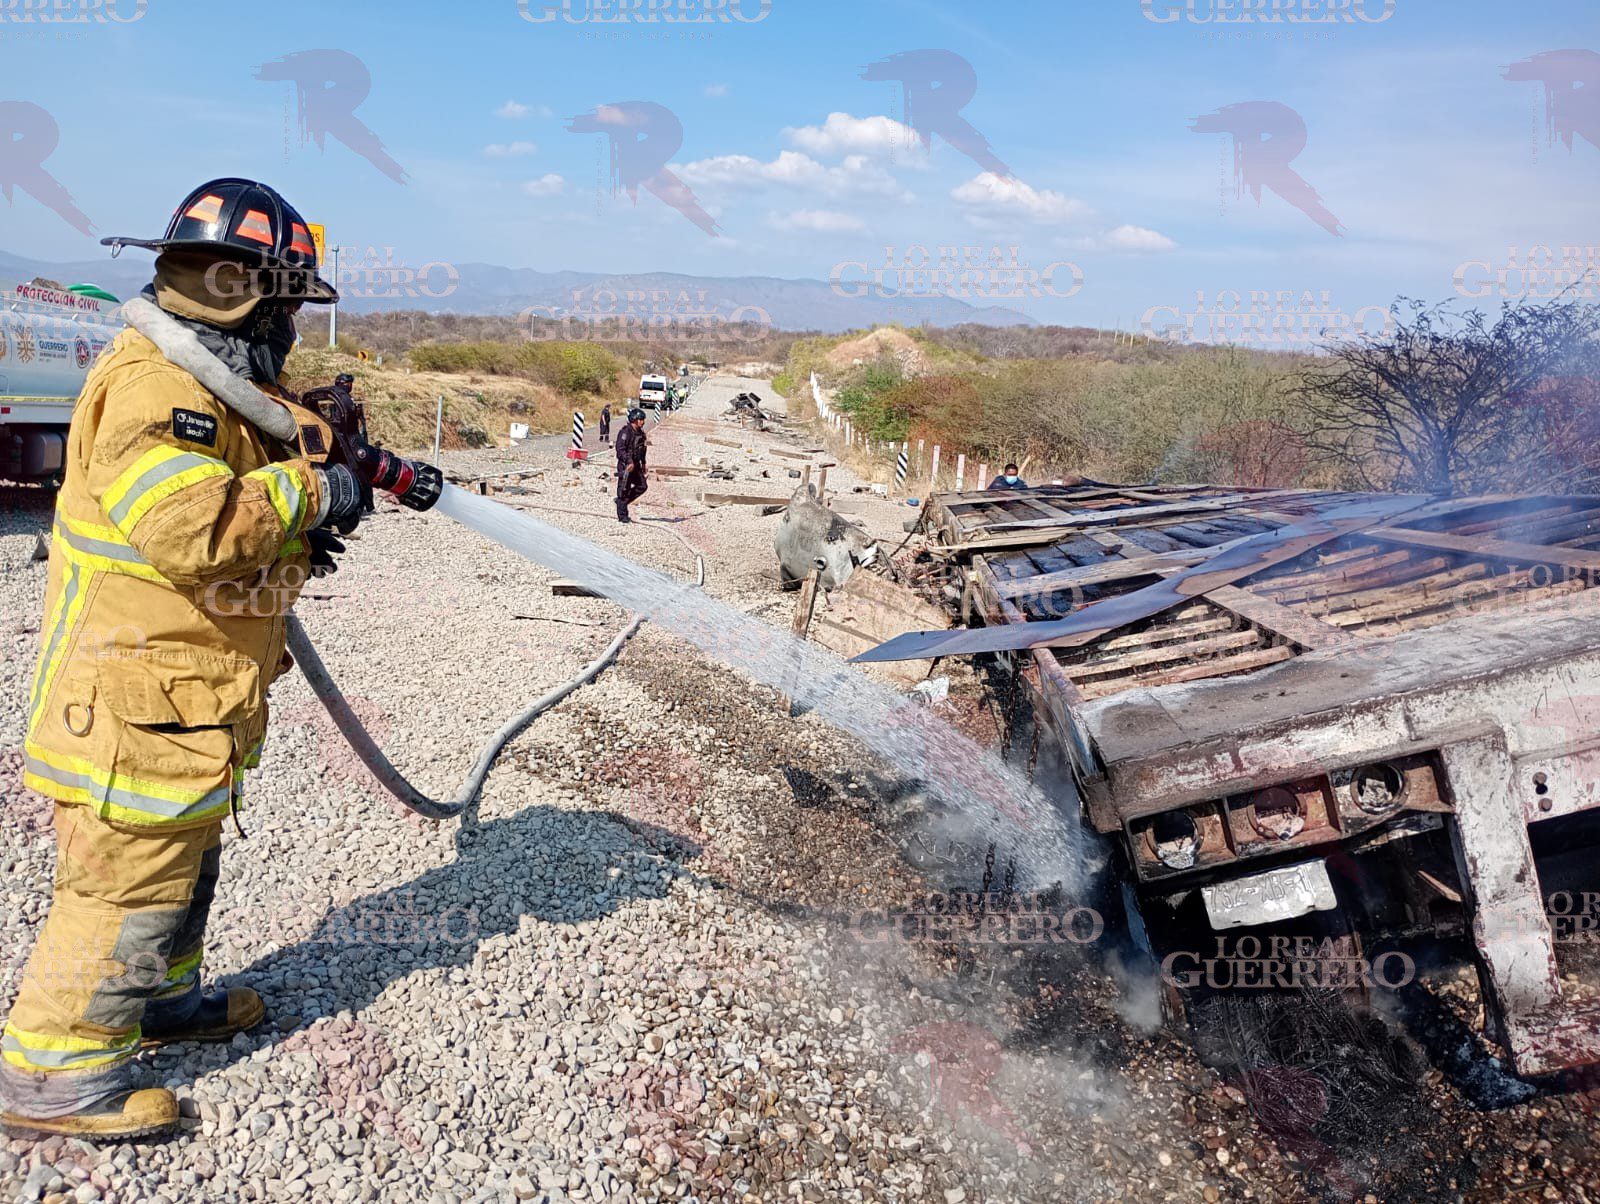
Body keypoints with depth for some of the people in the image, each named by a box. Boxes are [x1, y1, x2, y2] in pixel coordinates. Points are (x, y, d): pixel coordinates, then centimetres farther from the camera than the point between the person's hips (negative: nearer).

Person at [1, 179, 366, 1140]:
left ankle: (161, 997, 42)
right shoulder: (153, 386, -21)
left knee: (184, 854, 23)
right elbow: (193, 528, -33)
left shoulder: (211, 385, 13)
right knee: (130, 876, 0)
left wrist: (297, 536, 3)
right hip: (139, 693, -11)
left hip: (195, 698, 11)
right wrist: (307, 492, -21)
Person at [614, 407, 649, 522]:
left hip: (635, 465, 8)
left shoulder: (640, 433, 10)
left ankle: (622, 500, 23)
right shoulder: (625, 432, -17)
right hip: (625, 465, -8)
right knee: (624, 490, -2)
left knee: (642, 486, 8)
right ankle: (622, 516, 5)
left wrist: (643, 463, 23)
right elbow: (620, 449, -23)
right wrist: (629, 462, -30)